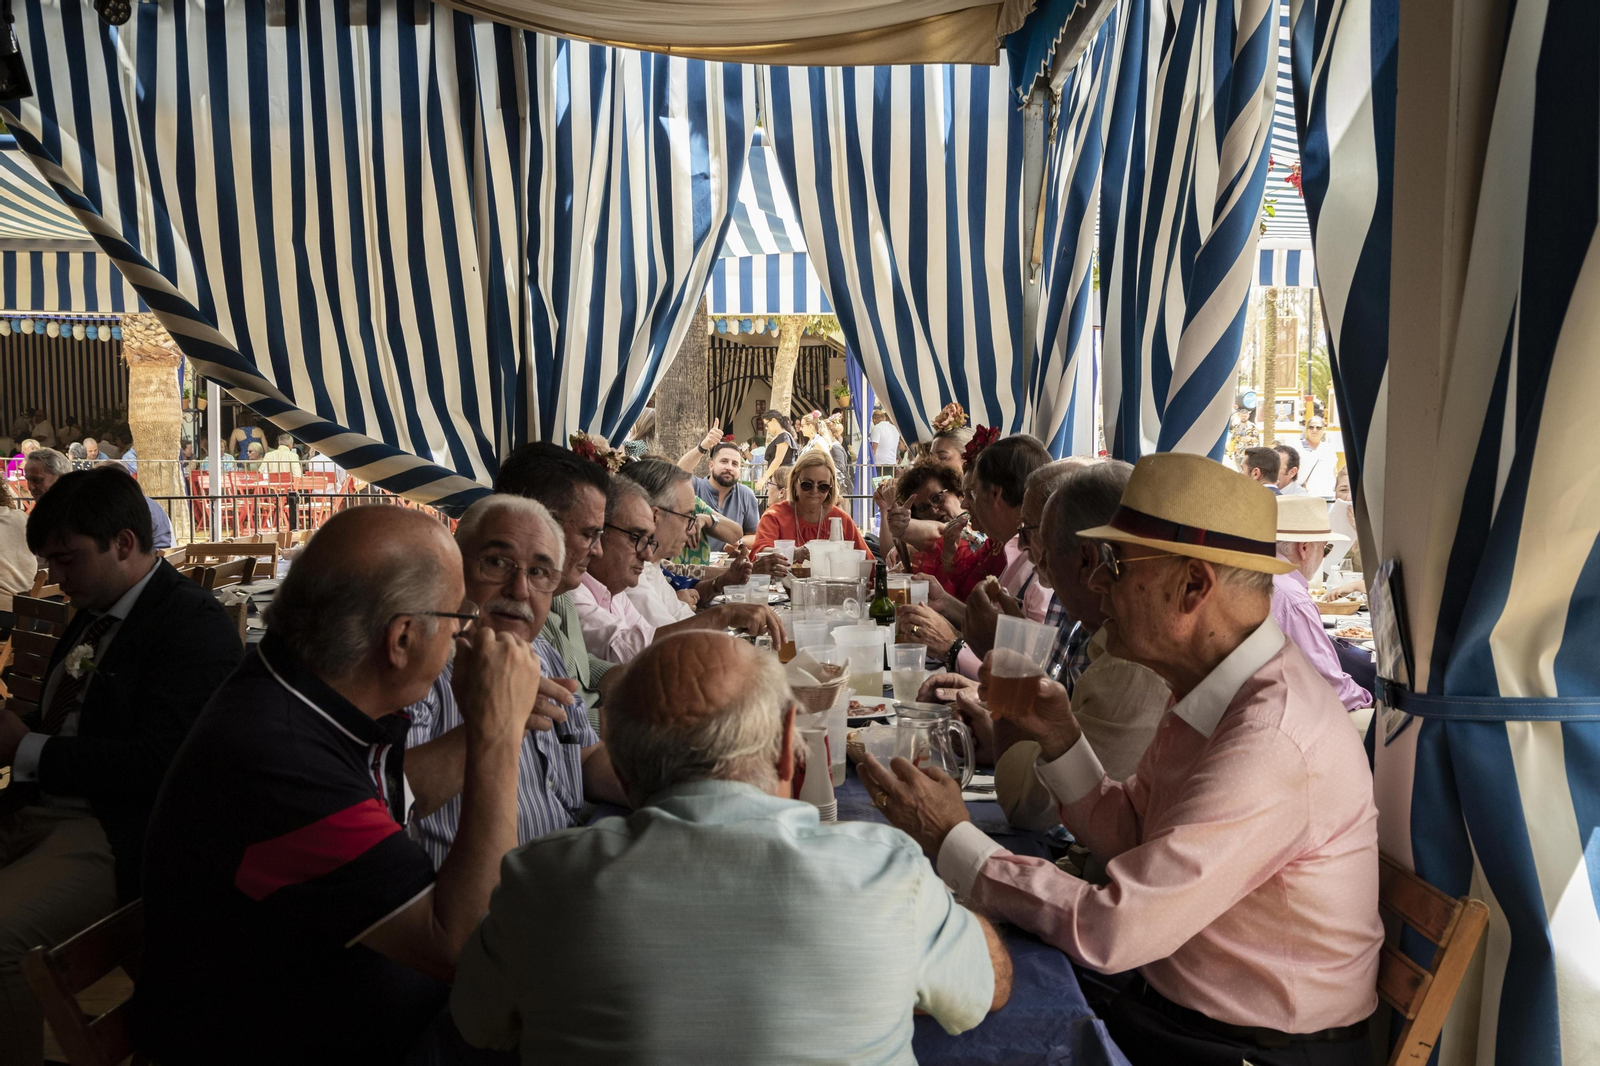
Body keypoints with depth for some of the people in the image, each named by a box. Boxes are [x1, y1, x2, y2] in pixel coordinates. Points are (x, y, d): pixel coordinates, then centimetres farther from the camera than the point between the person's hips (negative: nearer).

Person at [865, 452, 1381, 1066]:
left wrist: (951, 841, -19)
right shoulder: (1216, 694, 0)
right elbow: (1130, 839, 7)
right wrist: (1057, 736, -8)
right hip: (1172, 990, 8)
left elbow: (1110, 932, -30)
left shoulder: (1268, 745, -31)